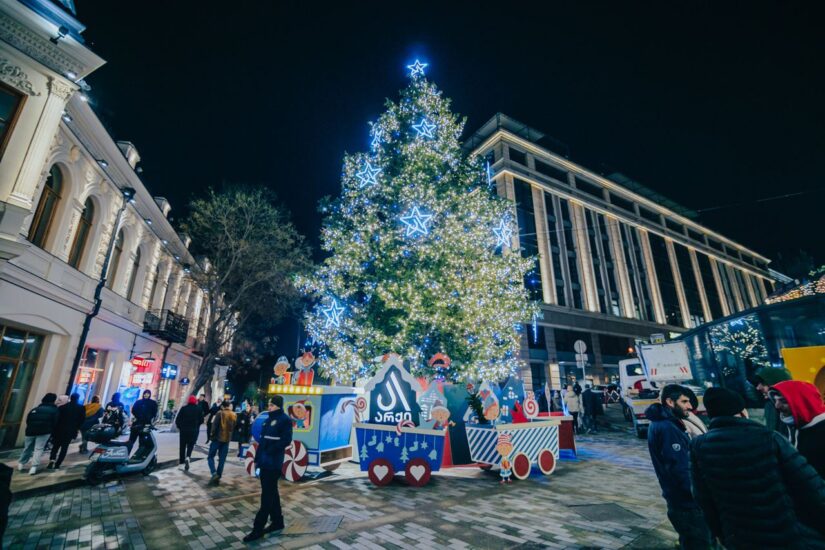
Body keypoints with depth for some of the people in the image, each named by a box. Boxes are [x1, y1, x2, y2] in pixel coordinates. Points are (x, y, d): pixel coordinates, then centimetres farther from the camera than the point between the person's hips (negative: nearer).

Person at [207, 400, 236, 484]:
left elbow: (215, 425, -12)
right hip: (227, 439, 5)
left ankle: (214, 473, -10)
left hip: (218, 438, -5)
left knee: (211, 456, 7)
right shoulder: (234, 415, 7)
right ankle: (218, 477, 10)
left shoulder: (220, 413, -10)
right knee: (222, 459, 10)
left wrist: (212, 435, -3)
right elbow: (233, 427, 11)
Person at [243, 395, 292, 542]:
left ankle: (258, 528, 7)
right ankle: (277, 521, 28)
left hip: (273, 463, -9)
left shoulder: (285, 419, -11)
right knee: (271, 492, 16)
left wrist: (269, 452, -16)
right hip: (265, 462, 9)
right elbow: (263, 440, 16)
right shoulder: (269, 419, 15)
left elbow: (286, 441, -16)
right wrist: (258, 457, 8)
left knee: (267, 495, -1)